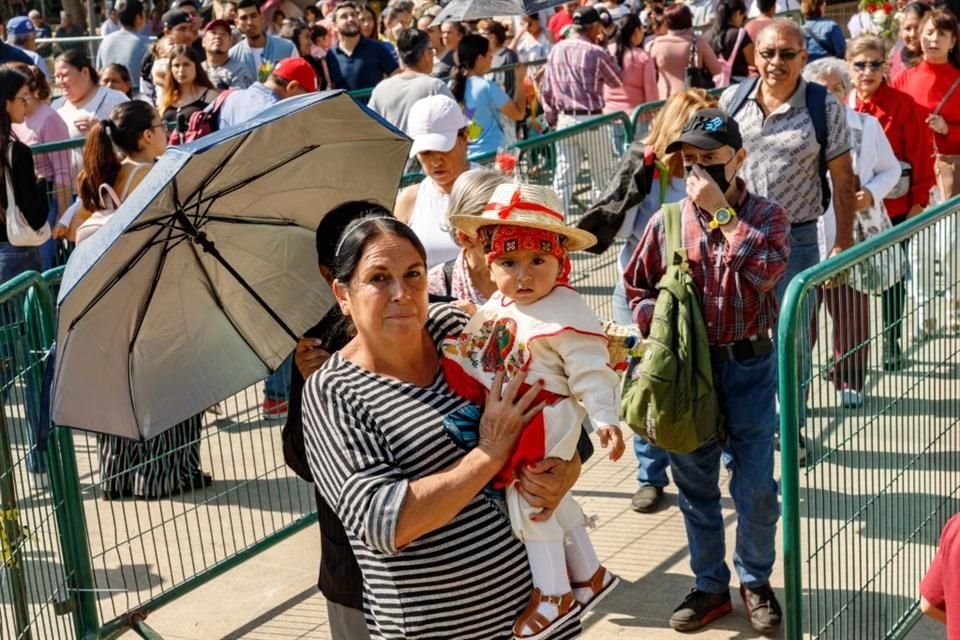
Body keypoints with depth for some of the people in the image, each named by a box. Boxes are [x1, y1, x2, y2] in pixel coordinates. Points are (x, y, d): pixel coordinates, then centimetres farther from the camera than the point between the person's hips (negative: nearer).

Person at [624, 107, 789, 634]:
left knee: (756, 487, 1)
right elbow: (636, 287, 10)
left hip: (748, 366, -2)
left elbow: (764, 268, -24)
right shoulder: (666, 222, 0)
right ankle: (710, 585, 28)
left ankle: (755, 581, 25)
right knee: (695, 485, 12)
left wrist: (722, 211, -22)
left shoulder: (765, 215, -4)